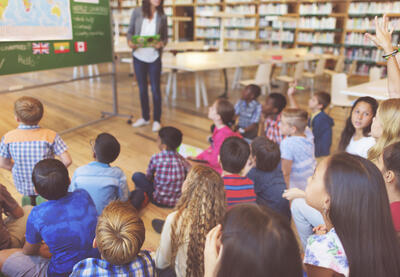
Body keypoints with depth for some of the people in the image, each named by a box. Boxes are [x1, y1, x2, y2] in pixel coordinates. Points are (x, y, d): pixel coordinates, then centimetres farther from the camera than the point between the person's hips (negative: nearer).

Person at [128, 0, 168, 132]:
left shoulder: (162, 16, 0)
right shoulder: (137, 12, -1)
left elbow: (165, 37, 3)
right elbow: (130, 31, 4)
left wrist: (161, 44, -18)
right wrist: (130, 42, -15)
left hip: (154, 57, -1)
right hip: (139, 56, 1)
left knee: (155, 89, 2)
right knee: (142, 89, 12)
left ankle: (157, 120, 15)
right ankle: (145, 117, 28)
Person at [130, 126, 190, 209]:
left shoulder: (155, 158, -13)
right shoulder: (182, 160, -7)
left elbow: (148, 177, 1)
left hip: (159, 200, -3)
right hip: (178, 202, 3)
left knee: (136, 176, 7)